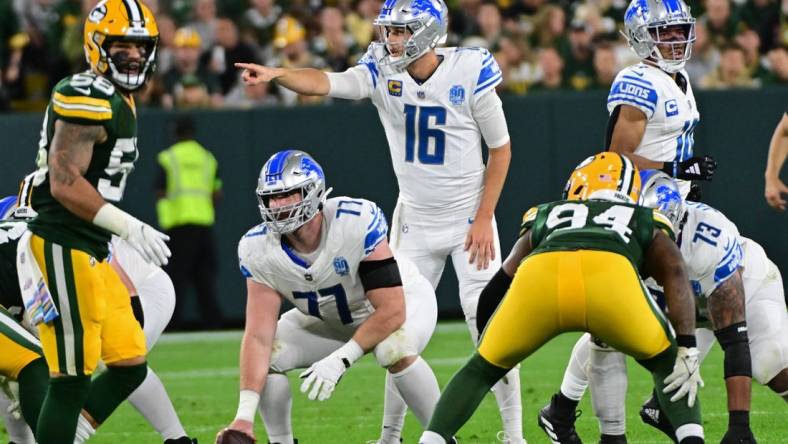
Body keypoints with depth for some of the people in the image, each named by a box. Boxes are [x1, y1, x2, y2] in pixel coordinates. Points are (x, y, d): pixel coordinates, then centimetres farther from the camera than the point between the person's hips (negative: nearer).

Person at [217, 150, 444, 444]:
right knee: (265, 356, -18)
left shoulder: (356, 223, -37)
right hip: (328, 319, 4)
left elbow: (392, 310, -34)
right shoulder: (259, 250, -24)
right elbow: (258, 336, -27)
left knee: (394, 350, -36)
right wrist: (244, 415, -37)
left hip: (402, 299, -4)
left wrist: (339, 361, -41)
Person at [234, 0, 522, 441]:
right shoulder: (382, 72, -10)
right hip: (414, 219, 3)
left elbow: (501, 149, -7)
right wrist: (276, 73, -49)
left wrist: (484, 219, -12)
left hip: (469, 218, -3)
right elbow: (327, 83, -29)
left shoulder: (470, 73, -16)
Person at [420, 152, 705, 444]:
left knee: (482, 369, 27)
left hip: (539, 274, 1)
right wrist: (687, 349, 10)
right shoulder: (648, 225, 38)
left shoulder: (546, 216, 43)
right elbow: (674, 272, 17)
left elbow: (495, 291, 38)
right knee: (666, 363, 26)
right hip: (611, 276, -1)